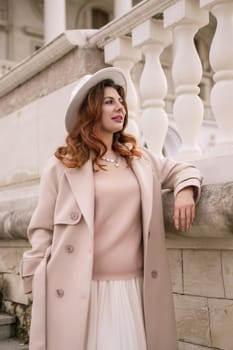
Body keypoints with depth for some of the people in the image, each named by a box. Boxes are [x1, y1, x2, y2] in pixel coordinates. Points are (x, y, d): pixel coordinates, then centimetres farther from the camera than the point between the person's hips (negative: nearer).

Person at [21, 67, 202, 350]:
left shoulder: (141, 158, 10)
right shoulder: (62, 166, -2)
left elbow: (181, 169, 24)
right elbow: (42, 231, 0)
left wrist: (185, 190, 1)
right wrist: (38, 287, -2)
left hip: (135, 287, 4)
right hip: (80, 292, -3)